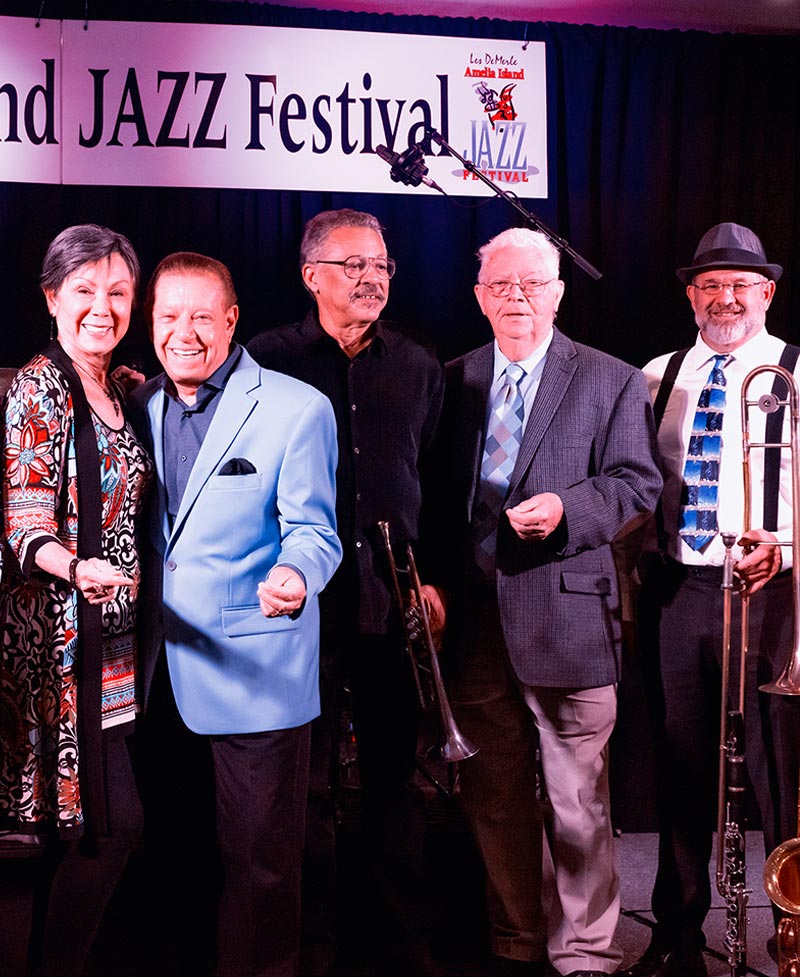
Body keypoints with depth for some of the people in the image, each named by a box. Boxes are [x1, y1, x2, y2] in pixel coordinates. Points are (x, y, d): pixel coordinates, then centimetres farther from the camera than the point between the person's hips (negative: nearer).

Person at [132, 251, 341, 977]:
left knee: (260, 859, 4)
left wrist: (295, 575, -31)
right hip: (162, 671, 5)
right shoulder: (141, 404, 9)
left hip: (256, 672, -5)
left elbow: (313, 530, -10)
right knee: (174, 840, 18)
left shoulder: (297, 409, -8)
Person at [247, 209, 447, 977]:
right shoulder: (268, 359, 0)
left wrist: (431, 575, 5)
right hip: (304, 600, -2)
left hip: (394, 601, 3)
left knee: (395, 778, 11)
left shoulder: (418, 367, 10)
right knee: (306, 784, 6)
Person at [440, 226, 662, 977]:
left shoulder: (611, 382, 2)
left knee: (577, 802, 2)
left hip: (567, 616, -3)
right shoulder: (454, 380, 12)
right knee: (493, 800, 13)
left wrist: (566, 508, -18)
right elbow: (439, 492, 14)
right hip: (475, 622, 4)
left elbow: (638, 484, -2)